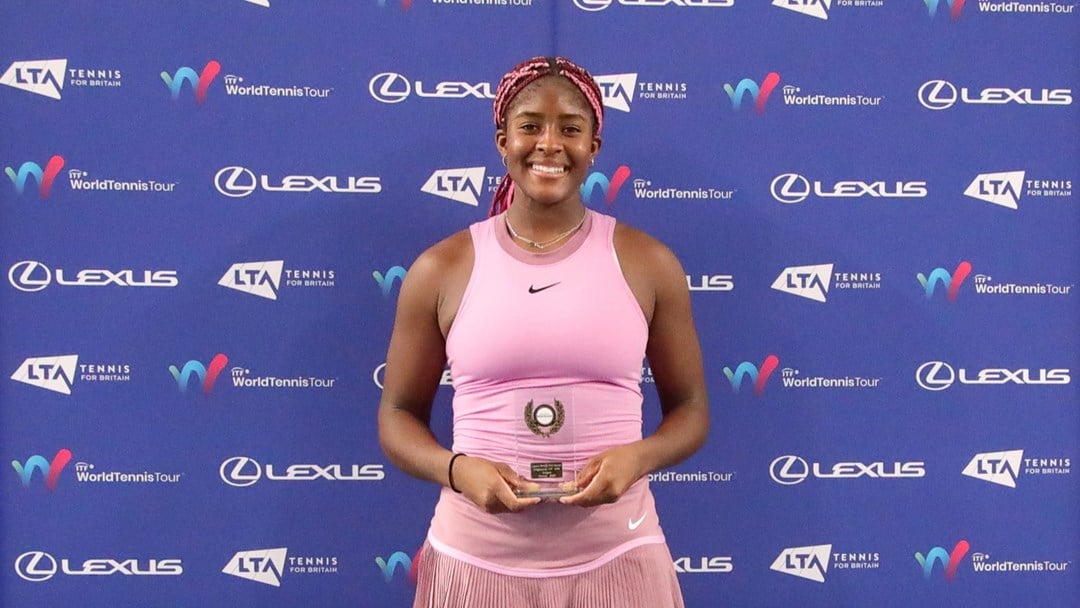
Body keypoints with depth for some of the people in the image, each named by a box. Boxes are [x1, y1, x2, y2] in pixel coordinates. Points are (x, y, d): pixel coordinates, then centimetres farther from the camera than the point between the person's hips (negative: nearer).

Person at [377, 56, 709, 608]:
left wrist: (637, 456, -14)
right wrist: (457, 469, -14)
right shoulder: (441, 269, -2)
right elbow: (398, 415, 5)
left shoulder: (648, 263, -1)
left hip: (614, 557, 0)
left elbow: (690, 408, 6)